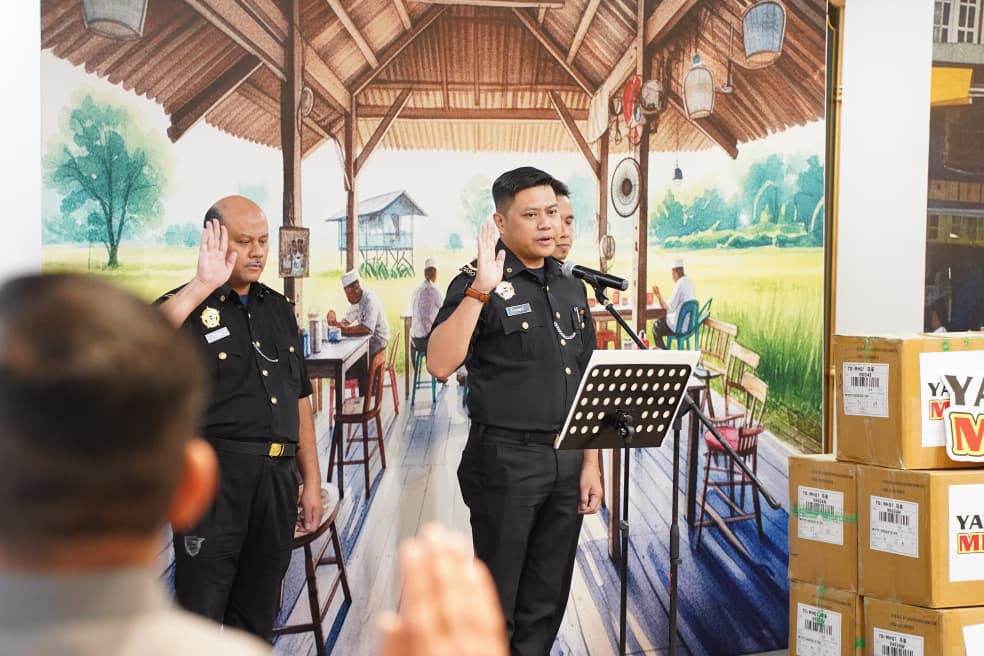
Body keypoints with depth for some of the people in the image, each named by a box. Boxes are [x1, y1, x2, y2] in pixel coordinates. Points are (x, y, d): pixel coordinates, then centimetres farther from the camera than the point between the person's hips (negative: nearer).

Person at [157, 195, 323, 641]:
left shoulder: (279, 309, 15)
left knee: (256, 617, 15)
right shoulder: (189, 306, -2)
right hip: (213, 475, -5)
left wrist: (311, 480, 14)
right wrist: (203, 285, -30)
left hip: (278, 476, 5)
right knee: (201, 610, 0)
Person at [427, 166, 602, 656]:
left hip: (566, 461, 6)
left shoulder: (571, 288, 11)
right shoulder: (478, 284, -8)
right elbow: (439, 363, -24)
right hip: (506, 460, -6)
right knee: (495, 603, 5)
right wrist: (480, 291, -31)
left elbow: (587, 383, 14)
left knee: (545, 602, 15)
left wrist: (590, 464, 10)